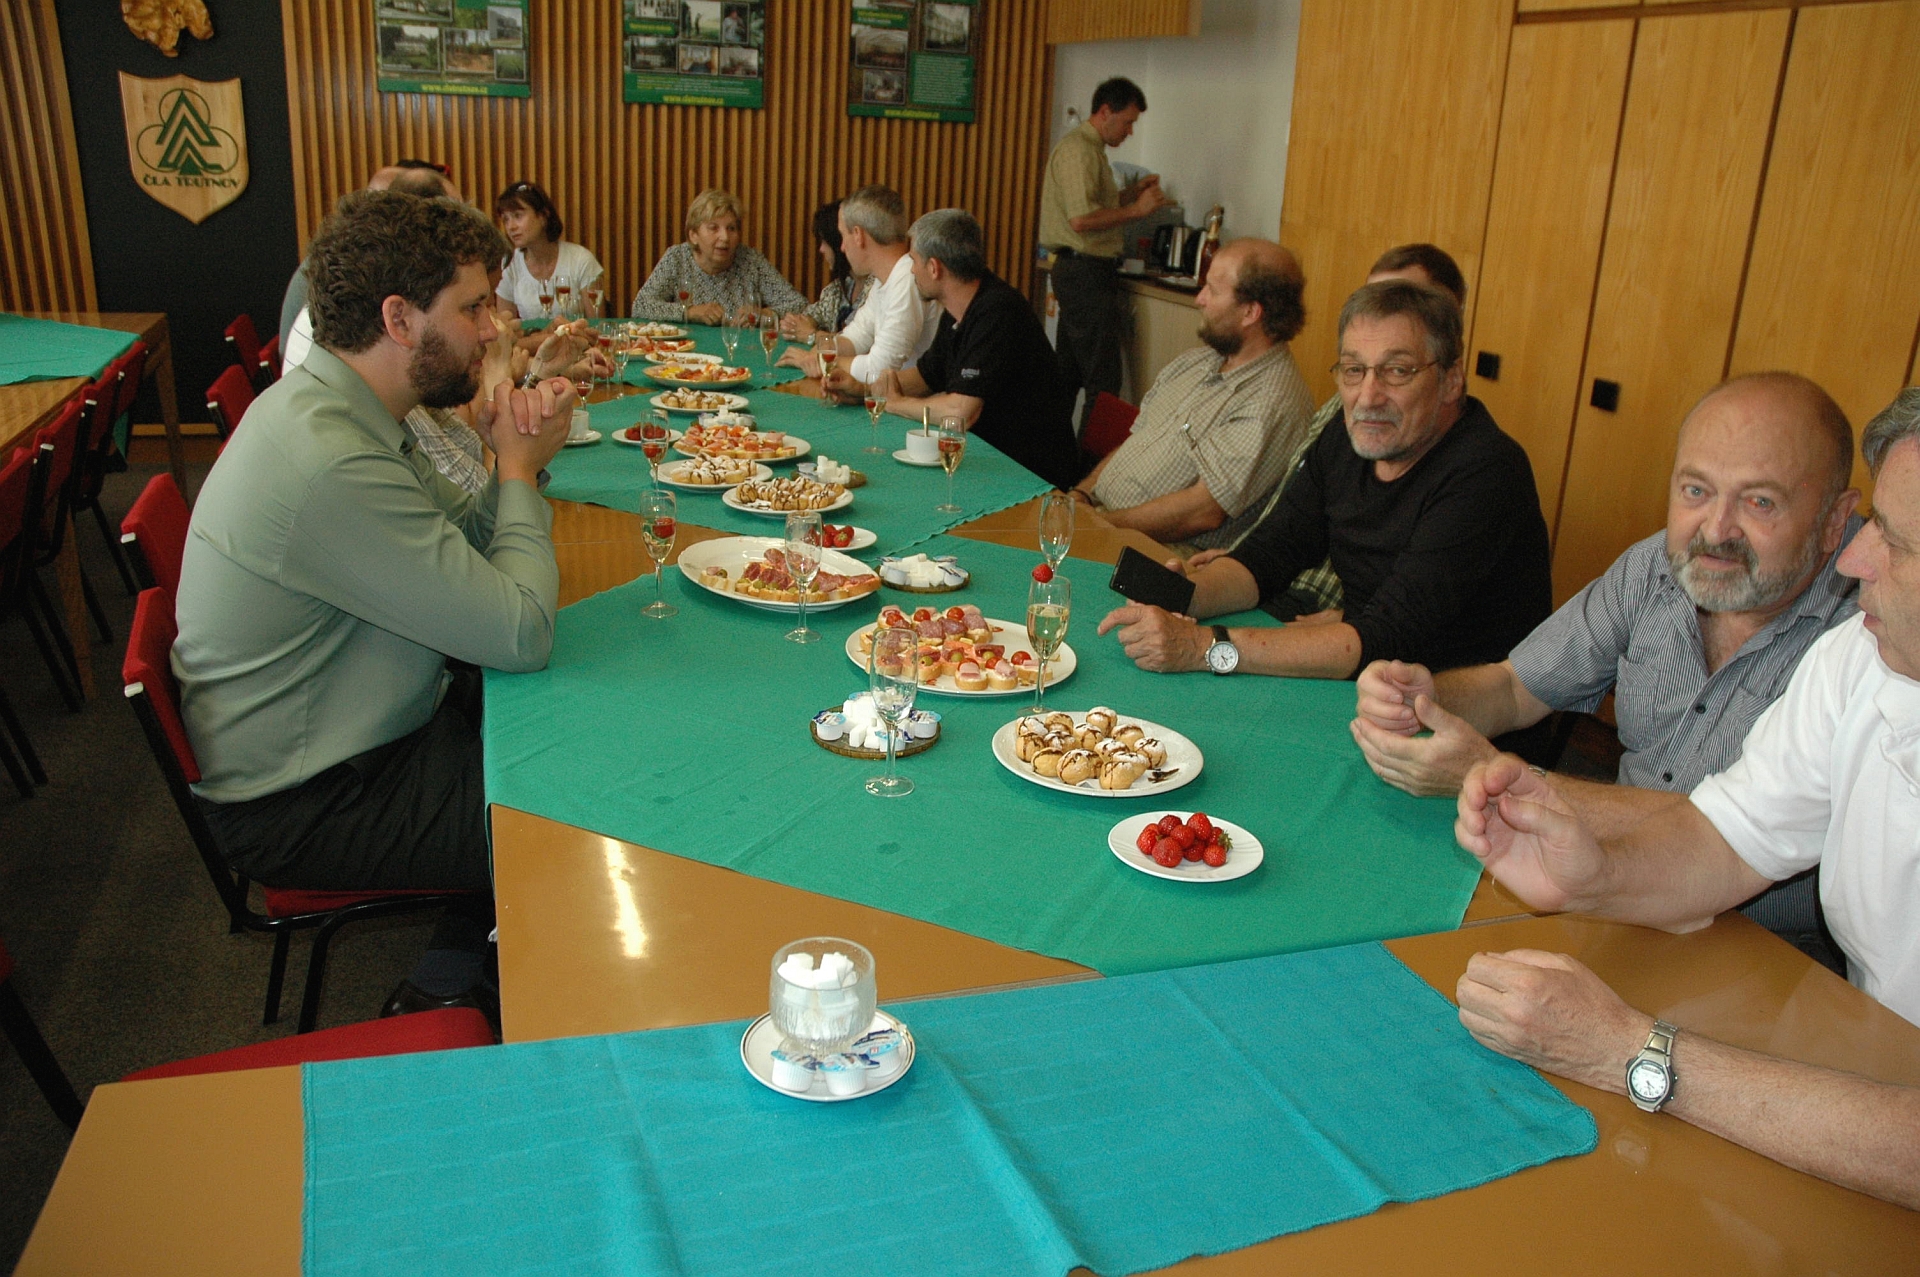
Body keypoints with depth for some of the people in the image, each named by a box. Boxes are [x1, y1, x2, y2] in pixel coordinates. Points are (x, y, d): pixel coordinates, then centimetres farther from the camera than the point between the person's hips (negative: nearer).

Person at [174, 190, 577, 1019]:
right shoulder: (327, 463, -31)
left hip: (353, 736, 10)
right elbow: (521, 634, -28)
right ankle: (439, 1000, 19)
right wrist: (519, 470, -14)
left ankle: (451, 977, 20)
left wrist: (514, 461, -11)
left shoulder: (334, 407, 1)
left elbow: (459, 544, 9)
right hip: (300, 810, -9)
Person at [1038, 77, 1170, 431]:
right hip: (1086, 272, -11)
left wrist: (1132, 192, 12)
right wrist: (1136, 209, -16)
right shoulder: (1078, 150, -14)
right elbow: (1081, 219, -24)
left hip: (1078, 272, 11)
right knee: (1103, 381, -10)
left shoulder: (1090, 148, 19)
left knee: (1069, 373, 14)